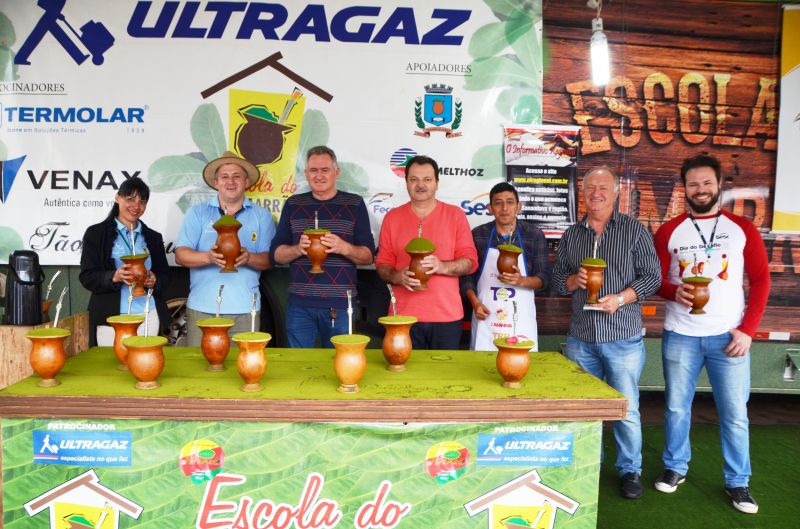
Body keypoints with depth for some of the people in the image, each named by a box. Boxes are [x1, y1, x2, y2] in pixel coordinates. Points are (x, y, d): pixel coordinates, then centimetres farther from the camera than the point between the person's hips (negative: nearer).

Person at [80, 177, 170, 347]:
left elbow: (165, 276, 13)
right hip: (111, 315, -2)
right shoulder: (96, 233, 5)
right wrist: (114, 277, -19)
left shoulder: (154, 238, 15)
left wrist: (154, 281, -9)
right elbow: (87, 277, -1)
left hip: (148, 315, 3)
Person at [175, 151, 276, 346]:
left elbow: (270, 259, 3)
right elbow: (180, 255, 0)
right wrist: (208, 257, -19)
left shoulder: (261, 216, 9)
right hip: (202, 308, 0)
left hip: (245, 309, 0)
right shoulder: (197, 212, 9)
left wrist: (249, 258, -17)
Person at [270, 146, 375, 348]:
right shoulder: (293, 204, 10)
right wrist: (298, 249, -12)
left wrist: (345, 248, -18)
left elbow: (368, 256, 3)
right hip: (299, 303, 2)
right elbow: (276, 254, 9)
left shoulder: (354, 204, 5)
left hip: (340, 304, -1)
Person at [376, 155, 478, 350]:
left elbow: (470, 261, 1)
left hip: (446, 316, 0)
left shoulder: (456, 215, 4)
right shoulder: (392, 217, 7)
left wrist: (442, 266, -18)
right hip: (404, 316, 1)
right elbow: (382, 264, 7)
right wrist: (397, 276, -15)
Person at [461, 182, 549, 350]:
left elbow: (544, 278, 0)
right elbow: (467, 275, 6)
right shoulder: (478, 235, 1)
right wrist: (475, 303, -9)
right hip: (486, 316, 1)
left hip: (521, 318, 0)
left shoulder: (534, 235, -1)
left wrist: (521, 280, -19)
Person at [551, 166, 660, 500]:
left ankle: (630, 470, 22)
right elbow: (557, 280, 11)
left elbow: (652, 276, -3)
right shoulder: (571, 235, 9)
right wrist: (573, 280, -11)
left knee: (626, 409, 3)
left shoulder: (634, 230, -1)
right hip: (581, 337, 4)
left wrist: (621, 298, -16)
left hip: (623, 337, -3)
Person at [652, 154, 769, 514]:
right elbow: (655, 280, 4)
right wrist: (674, 292, -19)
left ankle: (738, 482, 22)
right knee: (676, 407, 10)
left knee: (734, 412, 5)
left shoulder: (743, 228, 4)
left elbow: (760, 280, 2)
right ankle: (675, 468, 28)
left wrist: (747, 329, -7)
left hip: (728, 335, 0)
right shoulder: (668, 231, 4)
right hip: (680, 335, 1)